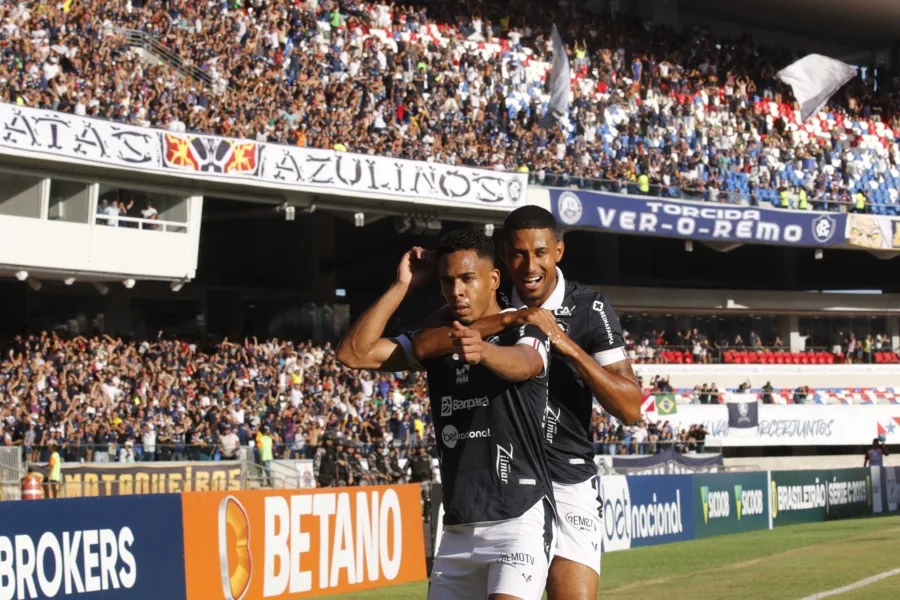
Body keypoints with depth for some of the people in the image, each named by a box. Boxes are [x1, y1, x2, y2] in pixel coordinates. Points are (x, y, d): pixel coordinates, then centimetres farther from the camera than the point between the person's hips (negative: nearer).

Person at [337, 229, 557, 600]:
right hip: (458, 530, 6)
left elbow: (522, 364, -30)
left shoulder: (522, 334, -5)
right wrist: (403, 285, 1)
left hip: (519, 521, -6)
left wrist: (484, 351, -53)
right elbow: (354, 353, 2)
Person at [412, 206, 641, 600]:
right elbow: (424, 347, -16)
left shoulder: (589, 309, -3)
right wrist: (507, 319, -22)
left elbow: (630, 409, -9)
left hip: (568, 486, -2)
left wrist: (569, 346, -18)